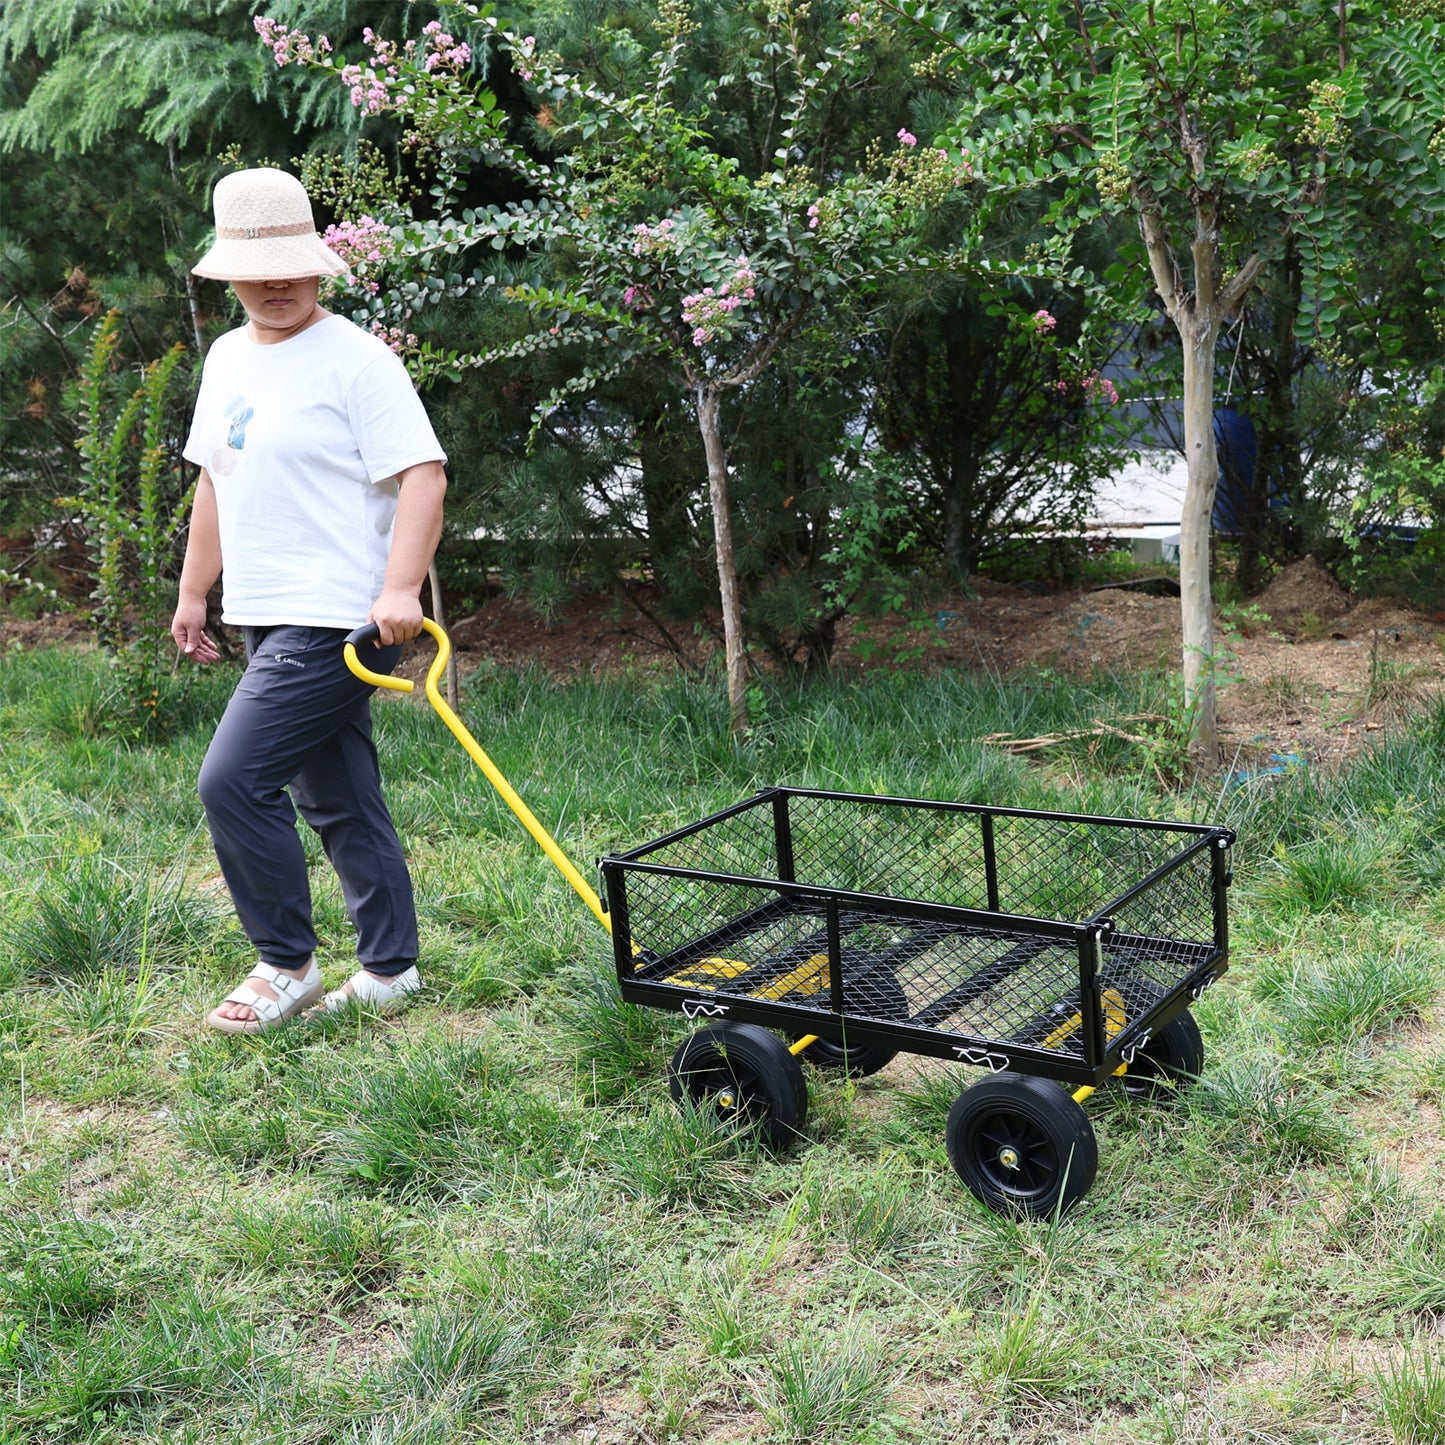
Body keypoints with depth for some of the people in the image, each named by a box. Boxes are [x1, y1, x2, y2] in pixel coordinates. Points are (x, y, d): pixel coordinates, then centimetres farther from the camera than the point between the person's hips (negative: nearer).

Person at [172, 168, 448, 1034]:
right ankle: (390, 970, 23)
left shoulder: (356, 360, -9)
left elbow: (423, 474, -16)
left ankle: (287, 965, 3)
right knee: (340, 801, 13)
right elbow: (216, 481, 24)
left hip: (334, 620, -9)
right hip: (271, 618, 9)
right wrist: (193, 592, 24)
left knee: (234, 778, -13)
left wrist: (399, 588, -27)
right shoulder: (227, 359, 16)